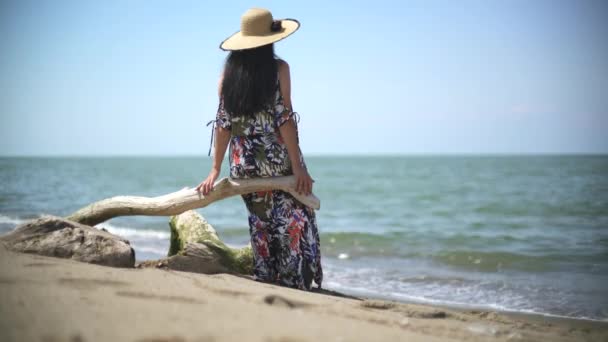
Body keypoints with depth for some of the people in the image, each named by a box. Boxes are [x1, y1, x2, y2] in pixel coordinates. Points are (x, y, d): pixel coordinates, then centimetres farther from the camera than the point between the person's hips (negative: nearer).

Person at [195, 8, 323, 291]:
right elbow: (284, 118, -11)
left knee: (261, 225, 13)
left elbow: (223, 122, 3)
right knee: (294, 223, 6)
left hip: (243, 164, 4)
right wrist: (297, 166, -10)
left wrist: (216, 169, 6)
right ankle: (294, 284, 4)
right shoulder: (278, 68, -6)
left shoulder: (229, 72, 5)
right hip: (278, 161, -4)